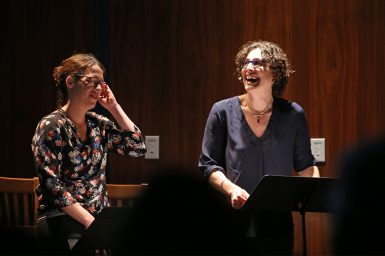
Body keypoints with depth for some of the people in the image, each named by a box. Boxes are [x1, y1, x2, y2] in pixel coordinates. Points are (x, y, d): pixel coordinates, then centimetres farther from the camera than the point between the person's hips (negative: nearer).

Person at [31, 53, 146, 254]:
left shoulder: (99, 124, 13)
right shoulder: (52, 126, -7)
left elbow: (137, 147, 6)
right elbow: (51, 185, -14)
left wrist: (114, 107, 4)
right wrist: (90, 221, -19)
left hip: (99, 221, 6)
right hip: (62, 224, -6)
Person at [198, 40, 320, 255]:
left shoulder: (293, 114, 3)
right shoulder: (223, 112, 0)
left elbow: (305, 165, 12)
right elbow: (208, 164, 2)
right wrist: (231, 189, -16)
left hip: (278, 227, 1)